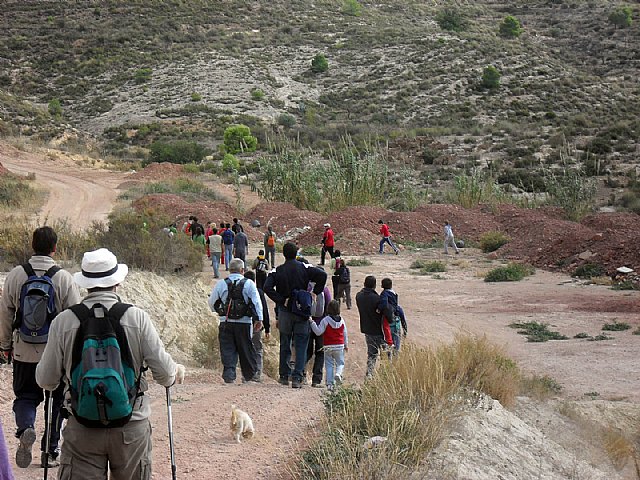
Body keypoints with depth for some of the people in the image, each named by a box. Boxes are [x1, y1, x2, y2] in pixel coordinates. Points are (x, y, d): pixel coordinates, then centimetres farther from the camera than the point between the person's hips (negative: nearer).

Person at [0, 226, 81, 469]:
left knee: (25, 396, 14)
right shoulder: (64, 278, -9)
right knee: (57, 399, 13)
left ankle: (25, 428, -16)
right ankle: (50, 451, 16)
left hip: (24, 351, 1)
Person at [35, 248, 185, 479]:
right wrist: (177, 372, 19)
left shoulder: (63, 321, -5)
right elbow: (164, 373, -5)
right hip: (132, 425, 0)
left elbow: (46, 381, 1)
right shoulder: (137, 317, -6)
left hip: (82, 428, 0)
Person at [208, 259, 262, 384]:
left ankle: (229, 375, -7)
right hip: (244, 323, -1)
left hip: (225, 323, 1)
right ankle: (250, 375, 19)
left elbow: (212, 303, 11)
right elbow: (256, 302, -5)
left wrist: (219, 311, 30)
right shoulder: (249, 284, -2)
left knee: (227, 350, 4)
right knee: (246, 350, 10)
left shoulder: (220, 284, 3)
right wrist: (259, 319, -2)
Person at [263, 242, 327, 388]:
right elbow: (322, 275, -14)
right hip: (302, 311, -1)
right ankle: (297, 377, -7)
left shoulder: (277, 271, -2)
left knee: (284, 345, 14)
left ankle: (284, 375, 20)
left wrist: (281, 300, -10)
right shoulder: (304, 268, -3)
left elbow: (267, 287, -15)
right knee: (301, 346, 2)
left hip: (285, 311, 1)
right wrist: (315, 293, -6)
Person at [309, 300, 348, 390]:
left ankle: (330, 383, 0)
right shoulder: (342, 321, 2)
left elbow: (318, 331, -14)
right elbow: (345, 334, 10)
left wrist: (312, 323, -8)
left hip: (328, 346, -2)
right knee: (340, 362, 14)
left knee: (329, 364, 5)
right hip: (339, 346, 2)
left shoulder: (325, 320, -10)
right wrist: (346, 345, 22)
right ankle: (338, 373, -17)